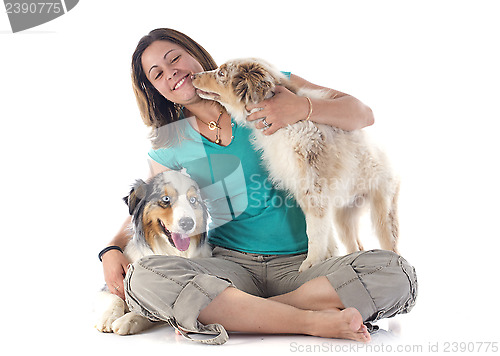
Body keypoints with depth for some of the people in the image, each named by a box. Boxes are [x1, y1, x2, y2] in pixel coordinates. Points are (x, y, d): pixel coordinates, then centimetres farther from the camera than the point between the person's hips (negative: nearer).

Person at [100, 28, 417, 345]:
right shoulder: (171, 144, 9)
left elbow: (363, 114, 1)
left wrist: (304, 108, -18)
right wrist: (113, 249, 0)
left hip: (301, 263, 0)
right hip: (229, 266, 1)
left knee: (396, 273, -26)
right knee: (141, 277, -28)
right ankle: (312, 321, -27)